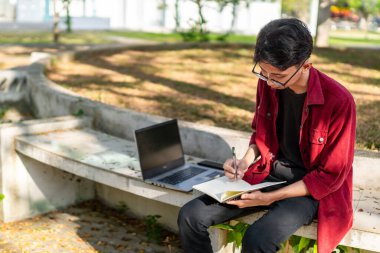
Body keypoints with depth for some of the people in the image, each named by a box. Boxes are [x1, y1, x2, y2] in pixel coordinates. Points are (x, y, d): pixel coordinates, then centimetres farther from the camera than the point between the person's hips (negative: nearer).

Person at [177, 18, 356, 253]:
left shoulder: (338, 101, -22)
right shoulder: (267, 83, -6)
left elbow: (331, 175, -15)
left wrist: (271, 198, -21)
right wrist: (246, 162, -8)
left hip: (312, 187, -5)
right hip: (268, 173, 5)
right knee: (191, 216, -12)